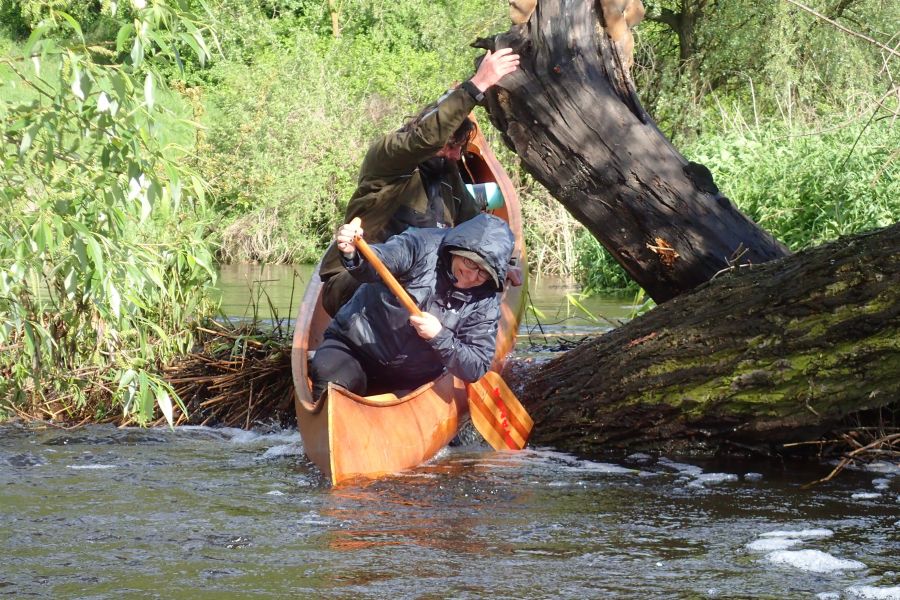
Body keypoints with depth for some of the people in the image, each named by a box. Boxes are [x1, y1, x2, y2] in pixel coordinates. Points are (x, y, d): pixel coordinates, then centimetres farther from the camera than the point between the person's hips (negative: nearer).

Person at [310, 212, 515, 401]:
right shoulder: (421, 245, -14)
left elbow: (477, 369, -9)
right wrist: (352, 255, -56)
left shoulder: (486, 302, -6)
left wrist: (439, 337, -25)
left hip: (411, 381, 3)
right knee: (330, 377, -31)